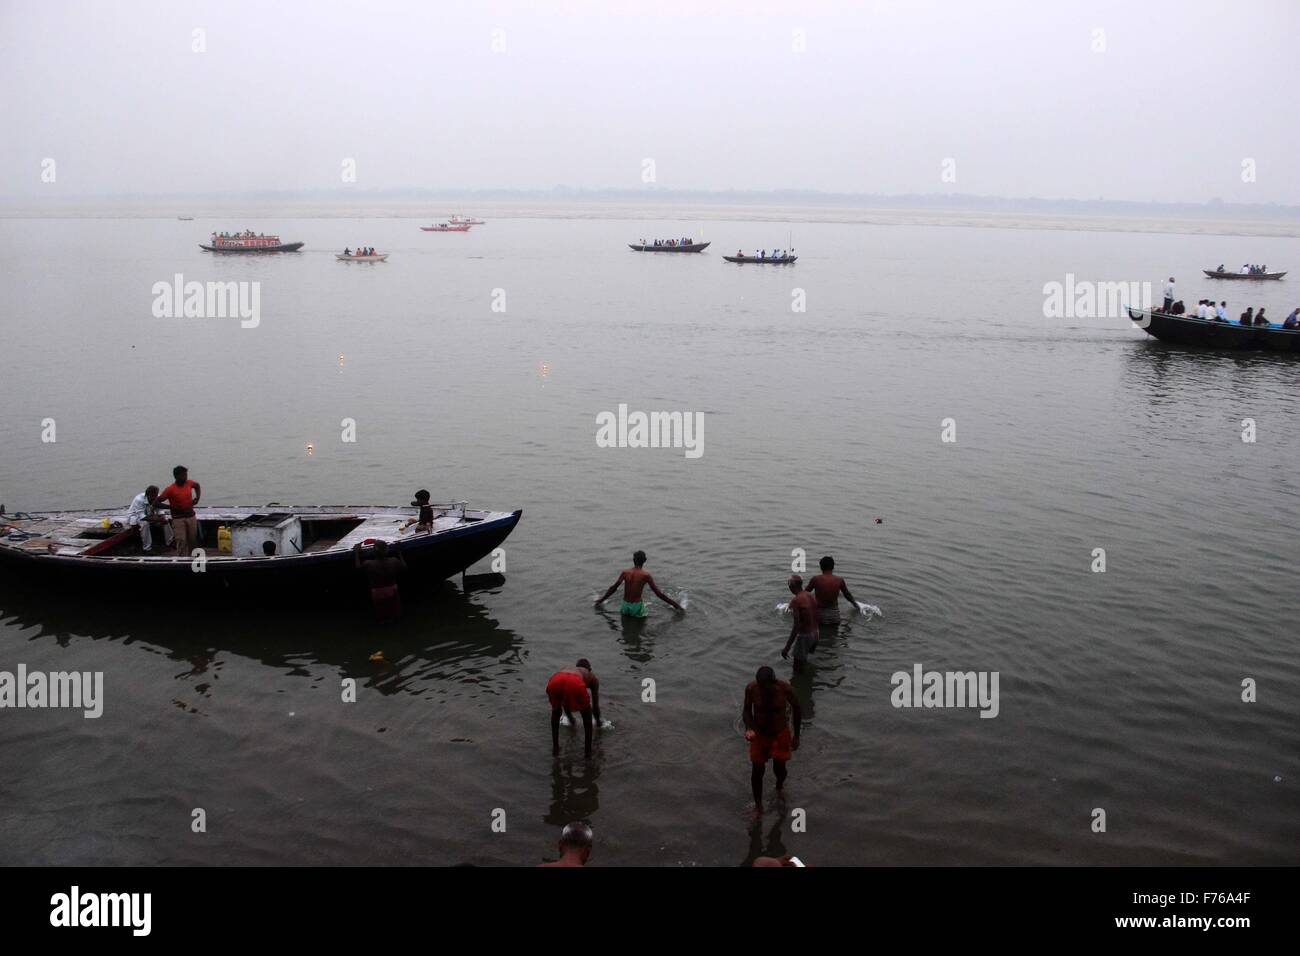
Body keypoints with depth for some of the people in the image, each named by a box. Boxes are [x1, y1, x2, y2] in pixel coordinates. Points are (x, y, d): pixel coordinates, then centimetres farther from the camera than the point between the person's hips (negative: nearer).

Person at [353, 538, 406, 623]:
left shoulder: (369, 564, -29)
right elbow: (404, 567, -2)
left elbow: (358, 567, -6)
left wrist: (356, 552, 1)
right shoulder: (394, 561, -24)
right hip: (392, 592, 2)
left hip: (377, 593, -1)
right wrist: (399, 552, 3)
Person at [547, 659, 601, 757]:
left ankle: (555, 747, 34)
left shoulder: (566, 668, 47)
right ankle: (587, 750, 27)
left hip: (554, 681, 3)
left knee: (556, 712, 34)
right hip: (574, 683, -3)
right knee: (587, 715, 27)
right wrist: (598, 721, 64)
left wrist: (570, 718, 73)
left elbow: (565, 701, 57)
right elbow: (595, 705, 45)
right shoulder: (591, 676, 39)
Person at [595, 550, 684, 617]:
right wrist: (676, 605, -4)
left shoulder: (625, 572, -1)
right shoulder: (646, 575, -10)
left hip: (625, 607, 4)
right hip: (637, 607, -4)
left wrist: (601, 600, 17)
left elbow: (613, 588, 3)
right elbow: (659, 594, -10)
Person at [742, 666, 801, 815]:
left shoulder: (785, 689, -25)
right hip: (758, 734, 1)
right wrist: (749, 728, -26)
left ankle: (779, 786, 45)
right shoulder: (751, 688, -24)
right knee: (757, 770, 5)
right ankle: (758, 806, 27)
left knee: (779, 768, 7)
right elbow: (746, 709, -7)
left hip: (780, 734, -1)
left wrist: (796, 736, 1)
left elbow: (796, 709, -7)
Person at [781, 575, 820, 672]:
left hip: (804, 636, -8)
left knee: (797, 669, 2)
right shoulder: (812, 597, 5)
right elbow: (816, 619, 12)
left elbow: (796, 626, -24)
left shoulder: (795, 601, -20)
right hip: (814, 634, 8)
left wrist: (787, 647, -23)